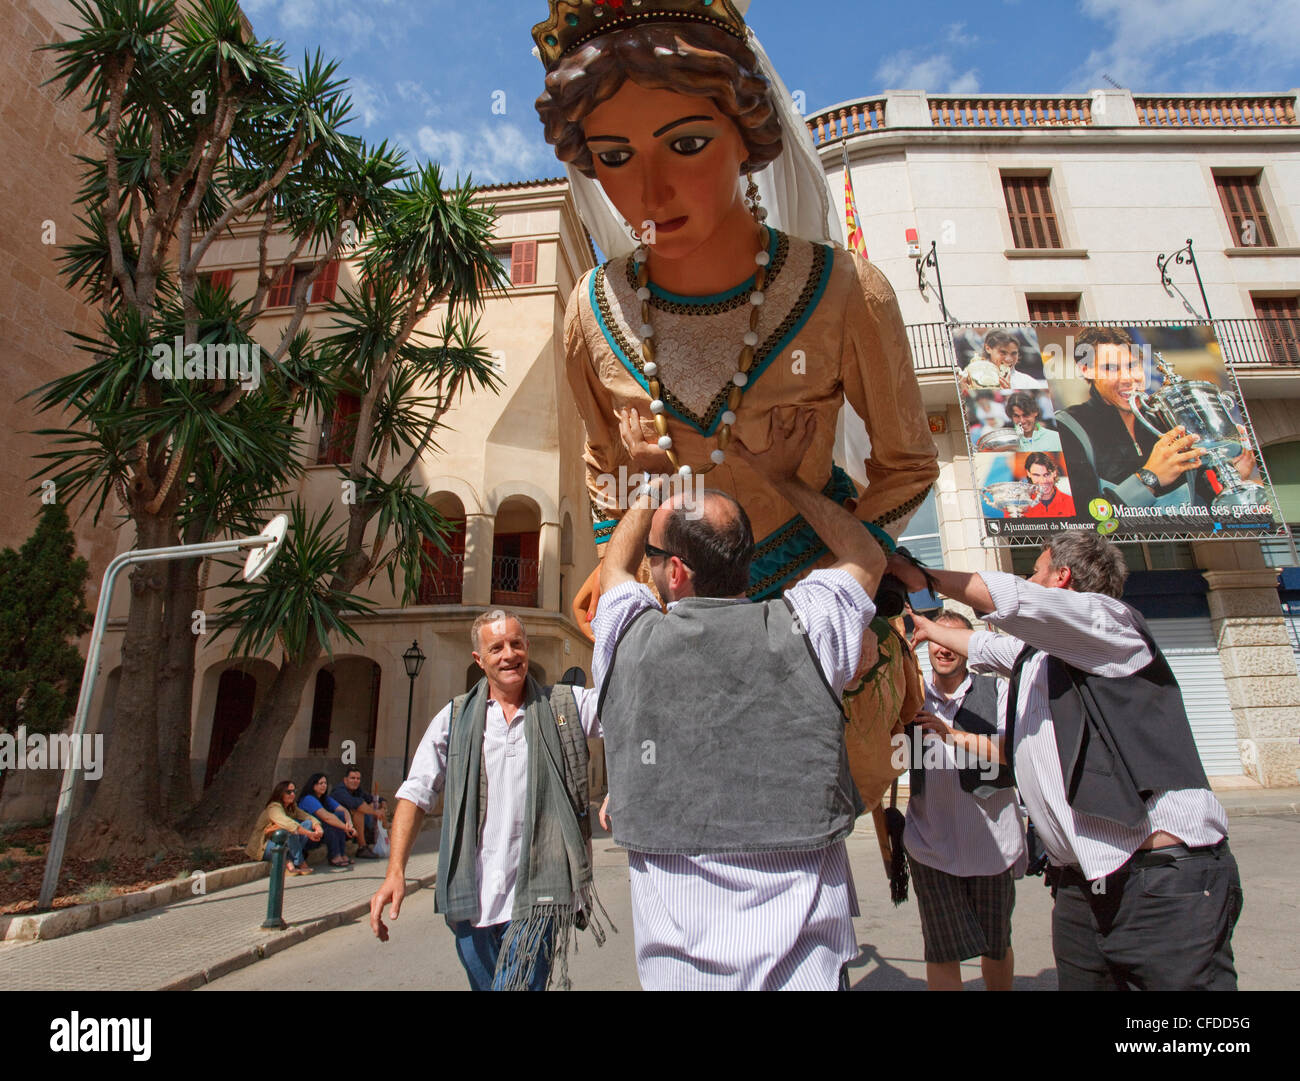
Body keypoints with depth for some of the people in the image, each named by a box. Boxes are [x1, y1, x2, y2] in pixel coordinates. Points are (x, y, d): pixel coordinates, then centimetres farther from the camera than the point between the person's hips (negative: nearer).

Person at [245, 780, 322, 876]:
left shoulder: (292, 808, 7)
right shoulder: (274, 808, -19)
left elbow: (308, 817, -2)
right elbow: (288, 824, -36)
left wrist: (318, 828, -24)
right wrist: (309, 834, -40)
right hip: (262, 849, -8)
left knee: (308, 823, -10)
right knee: (291, 830, -32)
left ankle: (289, 861, -17)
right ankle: (300, 863, -22)